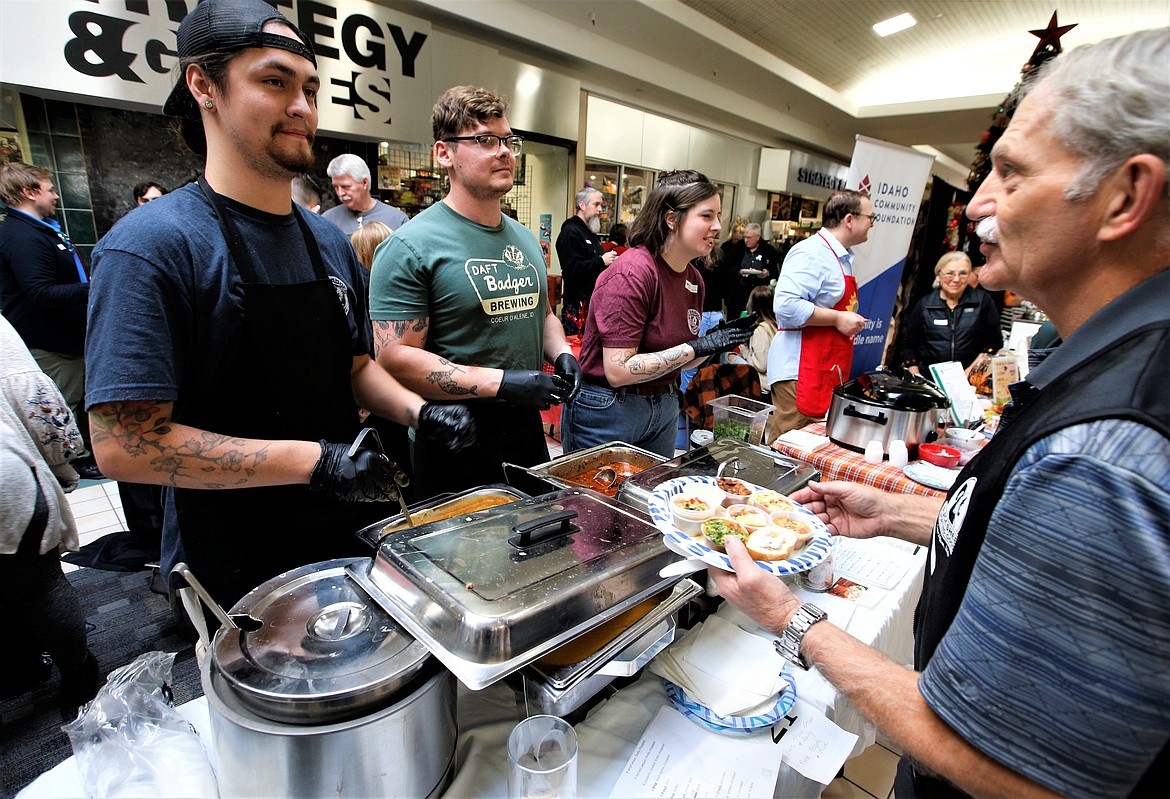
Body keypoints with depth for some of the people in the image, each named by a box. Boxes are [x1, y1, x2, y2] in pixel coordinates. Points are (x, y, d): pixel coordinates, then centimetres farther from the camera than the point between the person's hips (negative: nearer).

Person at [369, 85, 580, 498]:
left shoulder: (526, 239, 10)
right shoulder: (410, 247, -14)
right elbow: (394, 358, -20)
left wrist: (561, 353, 0)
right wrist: (501, 382, -24)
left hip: (529, 433, 7)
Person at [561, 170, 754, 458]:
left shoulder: (693, 278, 3)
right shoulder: (632, 274, -21)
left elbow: (675, 363, 10)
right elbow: (618, 371, -26)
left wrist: (716, 341, -7)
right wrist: (697, 347, -24)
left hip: (664, 408, 8)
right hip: (606, 411, -7)